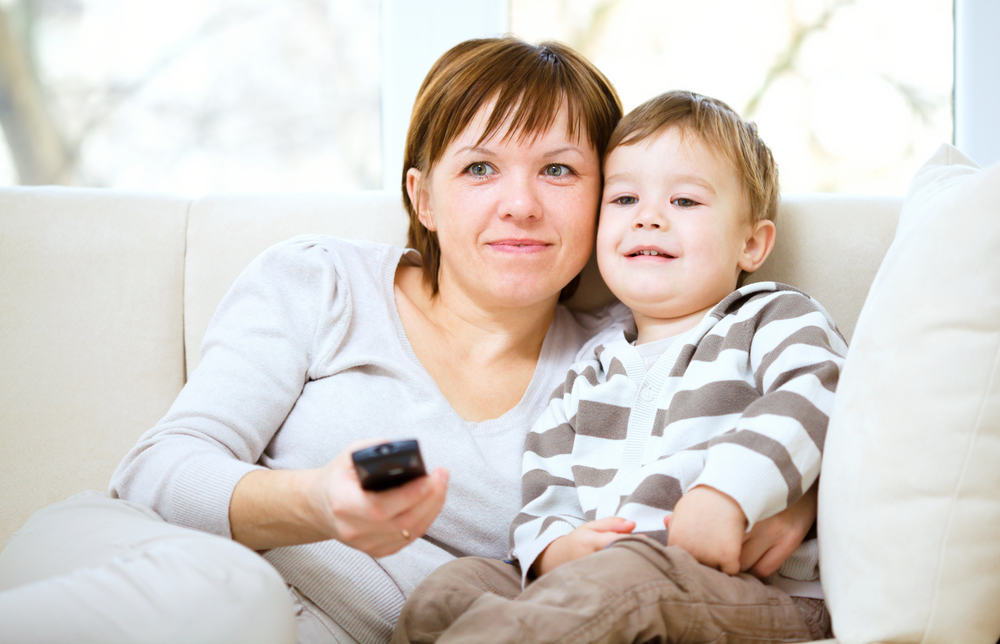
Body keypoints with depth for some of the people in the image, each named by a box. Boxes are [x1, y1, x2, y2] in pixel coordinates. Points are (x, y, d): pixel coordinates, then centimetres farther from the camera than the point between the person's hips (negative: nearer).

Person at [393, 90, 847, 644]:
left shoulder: (776, 319, 10)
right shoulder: (590, 377, 27)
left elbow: (814, 397, -13)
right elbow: (542, 497, 20)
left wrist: (726, 492, -29)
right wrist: (557, 547, -7)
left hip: (757, 595, -5)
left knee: (627, 572, -38)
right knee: (448, 589, -18)